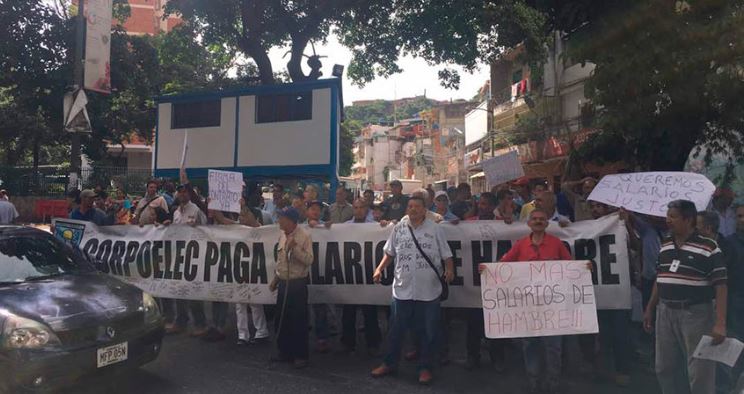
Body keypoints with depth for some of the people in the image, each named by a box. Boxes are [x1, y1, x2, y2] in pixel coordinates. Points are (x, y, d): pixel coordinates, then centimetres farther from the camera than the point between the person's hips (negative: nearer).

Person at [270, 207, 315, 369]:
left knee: (298, 320, -1)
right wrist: (275, 278, 19)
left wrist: (294, 248, -27)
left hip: (298, 284, -7)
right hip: (283, 283, 7)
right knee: (282, 319, 14)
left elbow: (309, 260, -21)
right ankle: (285, 352, 27)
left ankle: (300, 355, 11)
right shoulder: (282, 235, 9)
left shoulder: (304, 236, -13)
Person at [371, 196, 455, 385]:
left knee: (428, 332, 9)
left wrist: (449, 269, -18)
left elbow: (446, 255, 0)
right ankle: (390, 363, 29)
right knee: (396, 330, 13)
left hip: (429, 291, -2)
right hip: (402, 289, 2)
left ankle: (425, 367, 25)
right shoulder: (398, 229, 5)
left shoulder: (435, 229, -1)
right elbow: (390, 253, 13)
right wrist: (380, 269, 0)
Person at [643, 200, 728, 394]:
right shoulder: (665, 245, 8)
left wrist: (720, 323, -17)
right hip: (665, 312, 6)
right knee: (665, 368, 14)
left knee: (700, 372, 3)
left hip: (696, 313, -6)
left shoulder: (708, 247, -10)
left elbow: (721, 286, -11)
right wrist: (650, 309, 15)